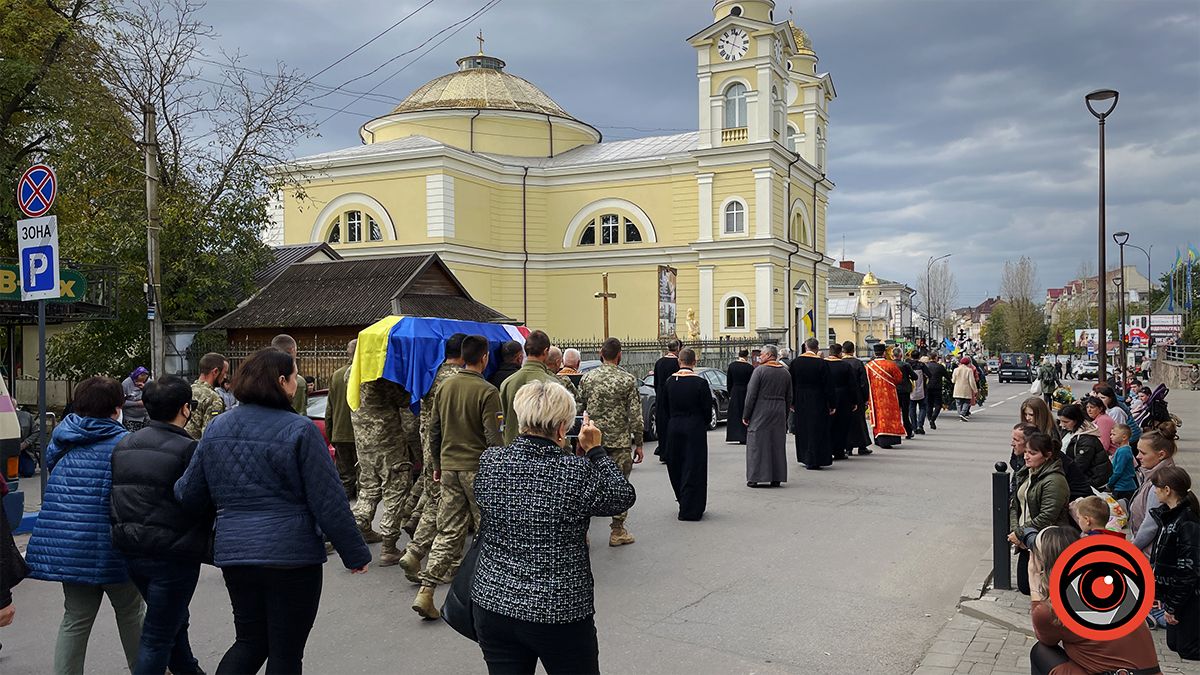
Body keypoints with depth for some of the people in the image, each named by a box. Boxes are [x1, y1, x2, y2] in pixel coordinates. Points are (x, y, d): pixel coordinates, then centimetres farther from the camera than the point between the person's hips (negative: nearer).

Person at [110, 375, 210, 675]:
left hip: (130, 549, 8)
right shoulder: (187, 449, -16)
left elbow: (115, 496, 12)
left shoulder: (123, 445, 7)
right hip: (173, 553, -7)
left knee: (174, 619, 25)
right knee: (159, 635, 2)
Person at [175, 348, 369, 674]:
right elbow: (329, 502, -12)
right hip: (292, 555, -5)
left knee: (249, 641, 21)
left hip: (234, 553, 5)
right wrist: (355, 553, -3)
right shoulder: (299, 430, -13)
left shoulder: (216, 428, 5)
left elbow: (189, 495, 10)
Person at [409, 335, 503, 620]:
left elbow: (434, 430, 11)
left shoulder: (445, 386, 6)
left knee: (448, 531, 9)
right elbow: (493, 437, -15)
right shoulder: (487, 391, -13)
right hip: (477, 468, -5)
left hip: (449, 467, 6)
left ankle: (426, 591, 1)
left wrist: (437, 464, 21)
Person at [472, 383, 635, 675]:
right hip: (560, 614, -3)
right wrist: (595, 450, 6)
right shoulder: (577, 472, -19)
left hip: (493, 604, 4)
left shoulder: (488, 461, -8)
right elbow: (623, 497, -3)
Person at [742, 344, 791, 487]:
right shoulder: (785, 372, 8)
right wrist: (785, 416, 17)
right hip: (779, 414, 5)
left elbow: (751, 394, -11)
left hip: (760, 413, -5)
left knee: (757, 444, 2)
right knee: (778, 445, 10)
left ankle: (754, 478, 2)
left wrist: (746, 415, -5)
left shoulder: (760, 370, -10)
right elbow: (789, 398, 11)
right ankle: (776, 478, 12)